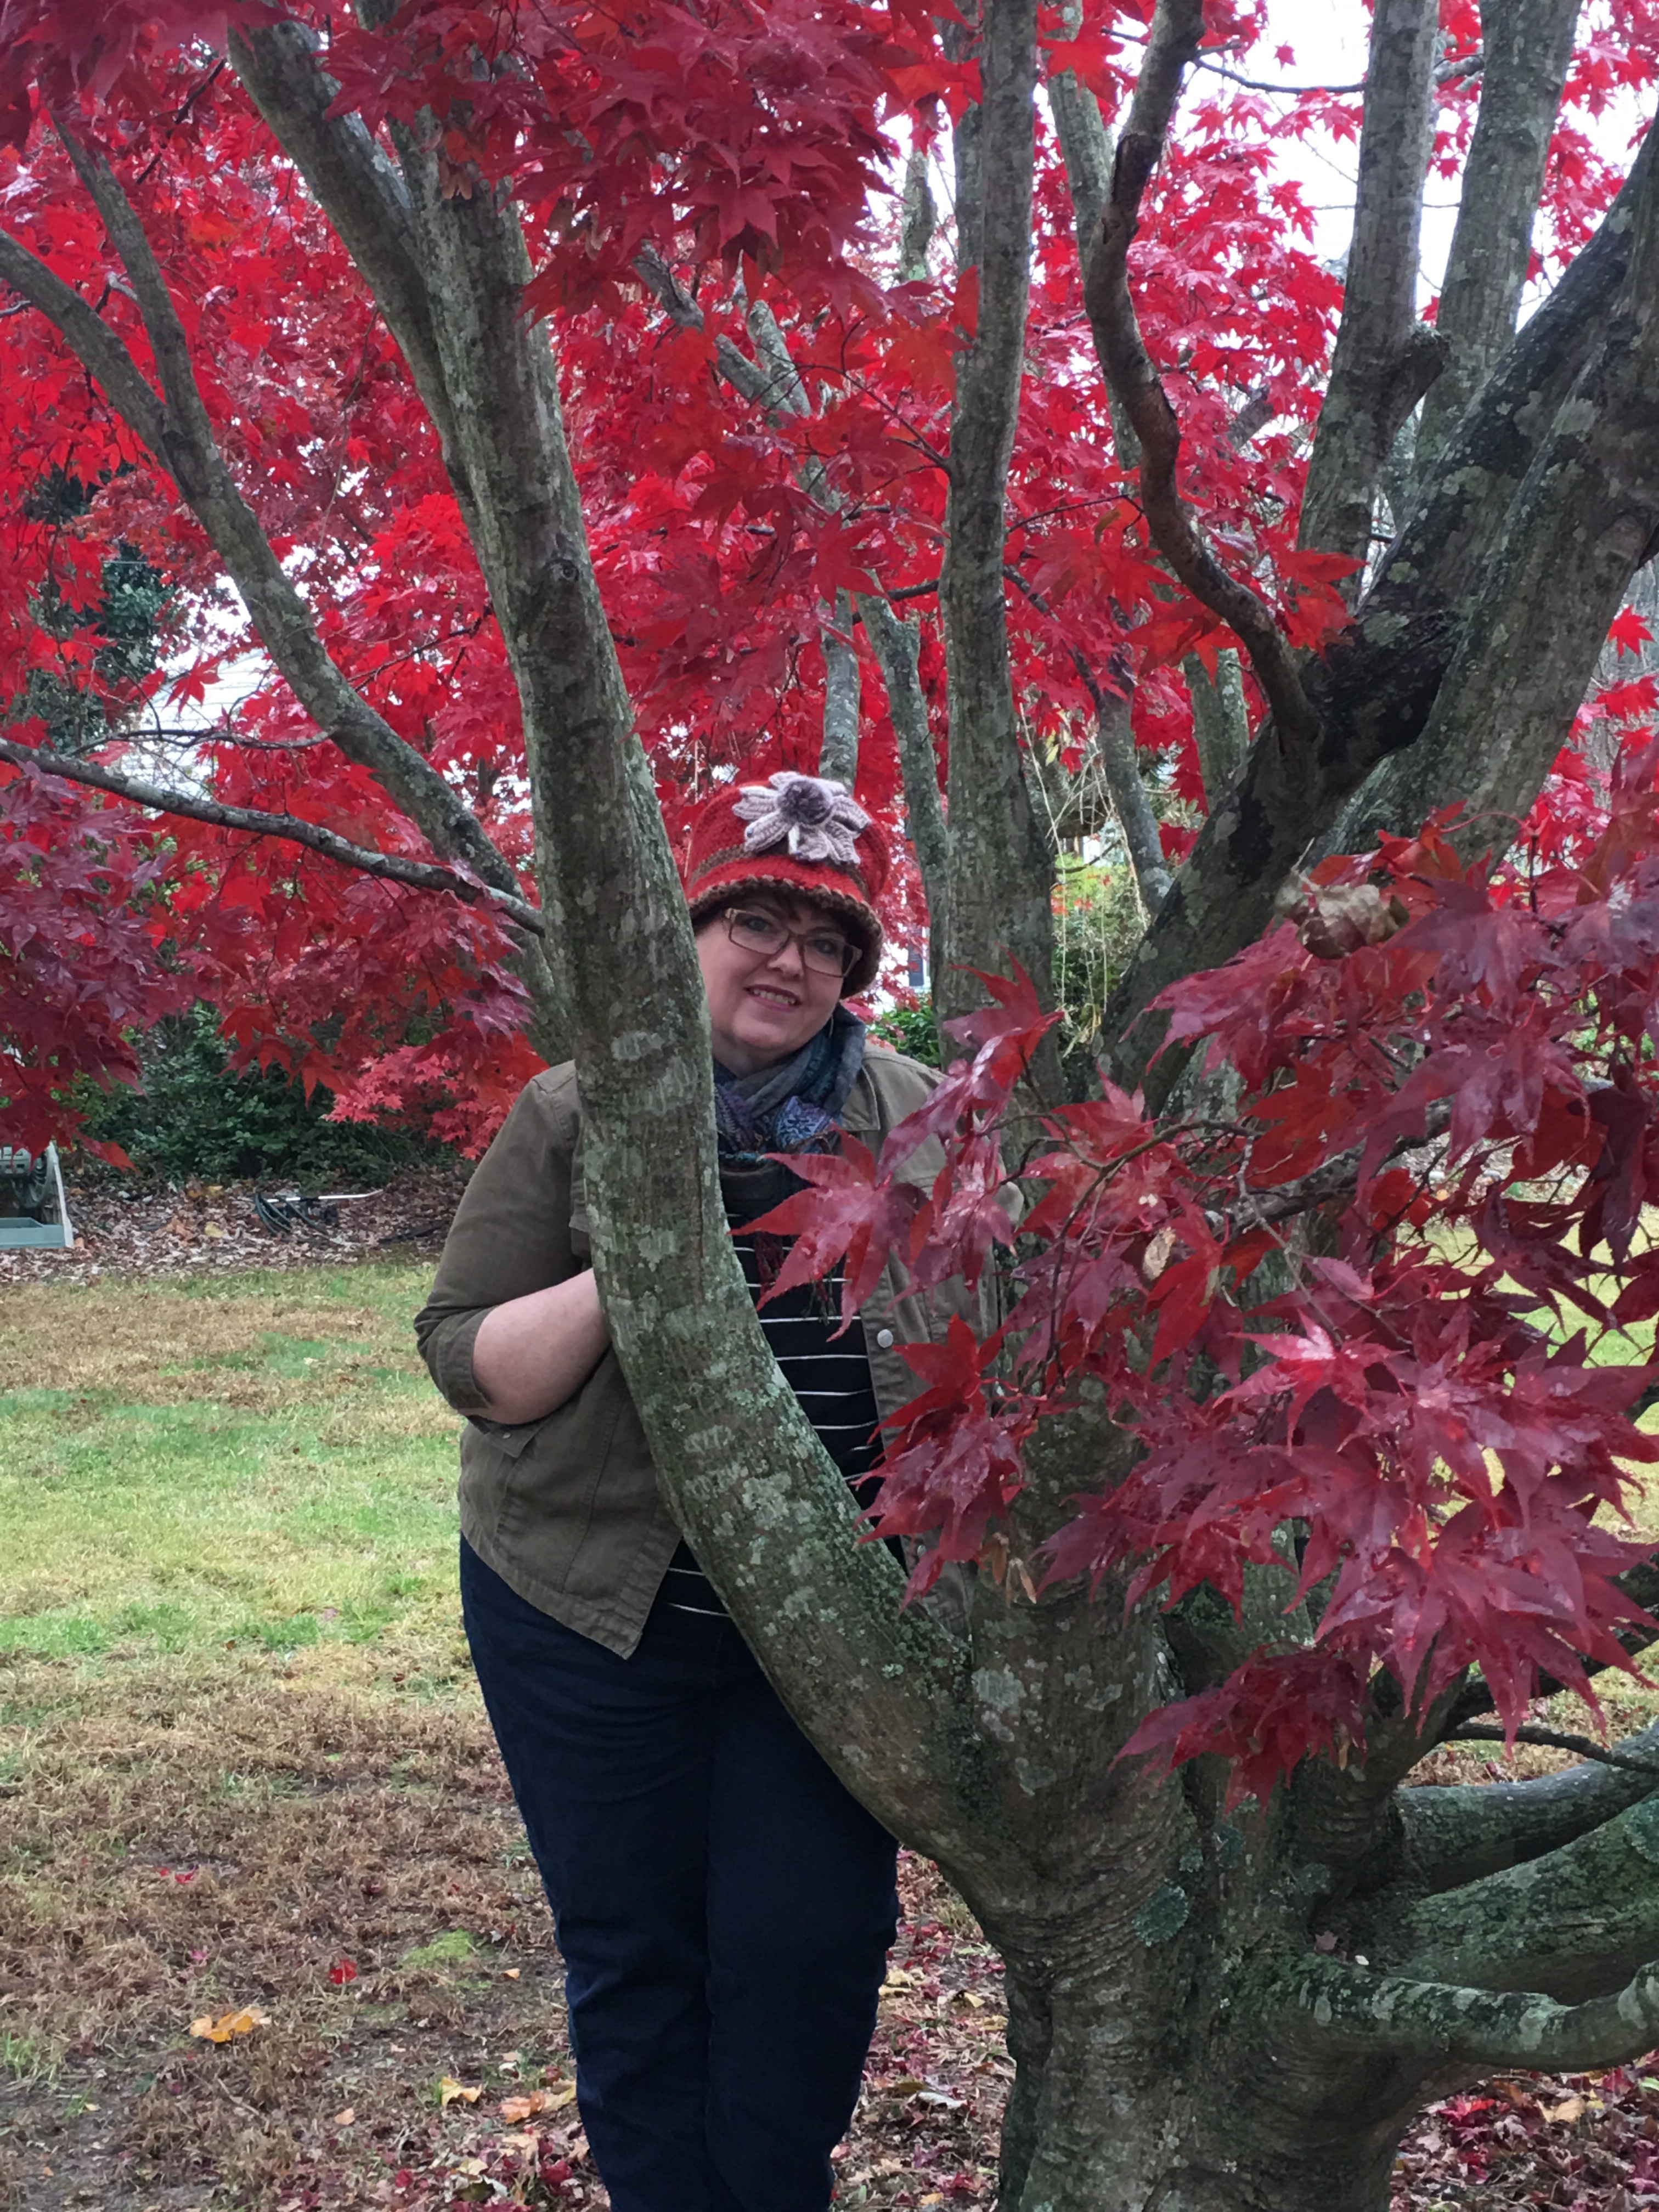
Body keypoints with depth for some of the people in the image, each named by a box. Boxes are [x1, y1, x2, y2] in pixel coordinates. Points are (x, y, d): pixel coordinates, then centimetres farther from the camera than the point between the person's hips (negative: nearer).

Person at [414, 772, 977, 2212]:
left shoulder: (919, 1118, 3)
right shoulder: (577, 1116, -3)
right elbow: (471, 1365, -5)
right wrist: (623, 1277, -21)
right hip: (595, 1608, -1)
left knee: (811, 1938, 5)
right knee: (633, 1951, 11)